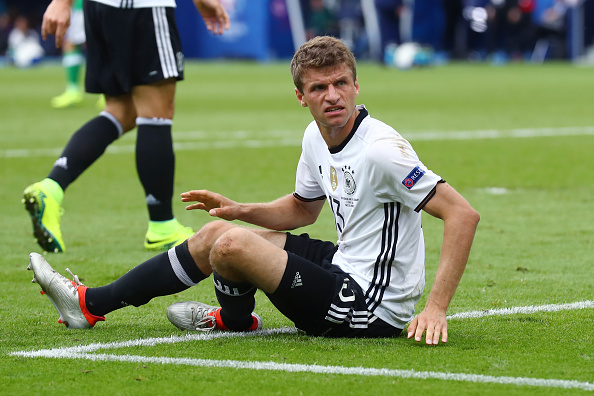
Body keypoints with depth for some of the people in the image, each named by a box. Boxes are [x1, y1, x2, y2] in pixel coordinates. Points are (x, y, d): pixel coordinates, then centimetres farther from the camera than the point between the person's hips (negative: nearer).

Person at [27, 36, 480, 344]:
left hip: (373, 308, -9)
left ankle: (234, 320, 18)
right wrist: (241, 210, 5)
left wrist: (436, 309, -31)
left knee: (232, 244, -17)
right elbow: (302, 209, 23)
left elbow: (464, 214, -26)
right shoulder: (316, 138, 3)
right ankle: (92, 304, 24)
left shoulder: (381, 149, -24)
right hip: (346, 265, 9)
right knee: (217, 233, 15)